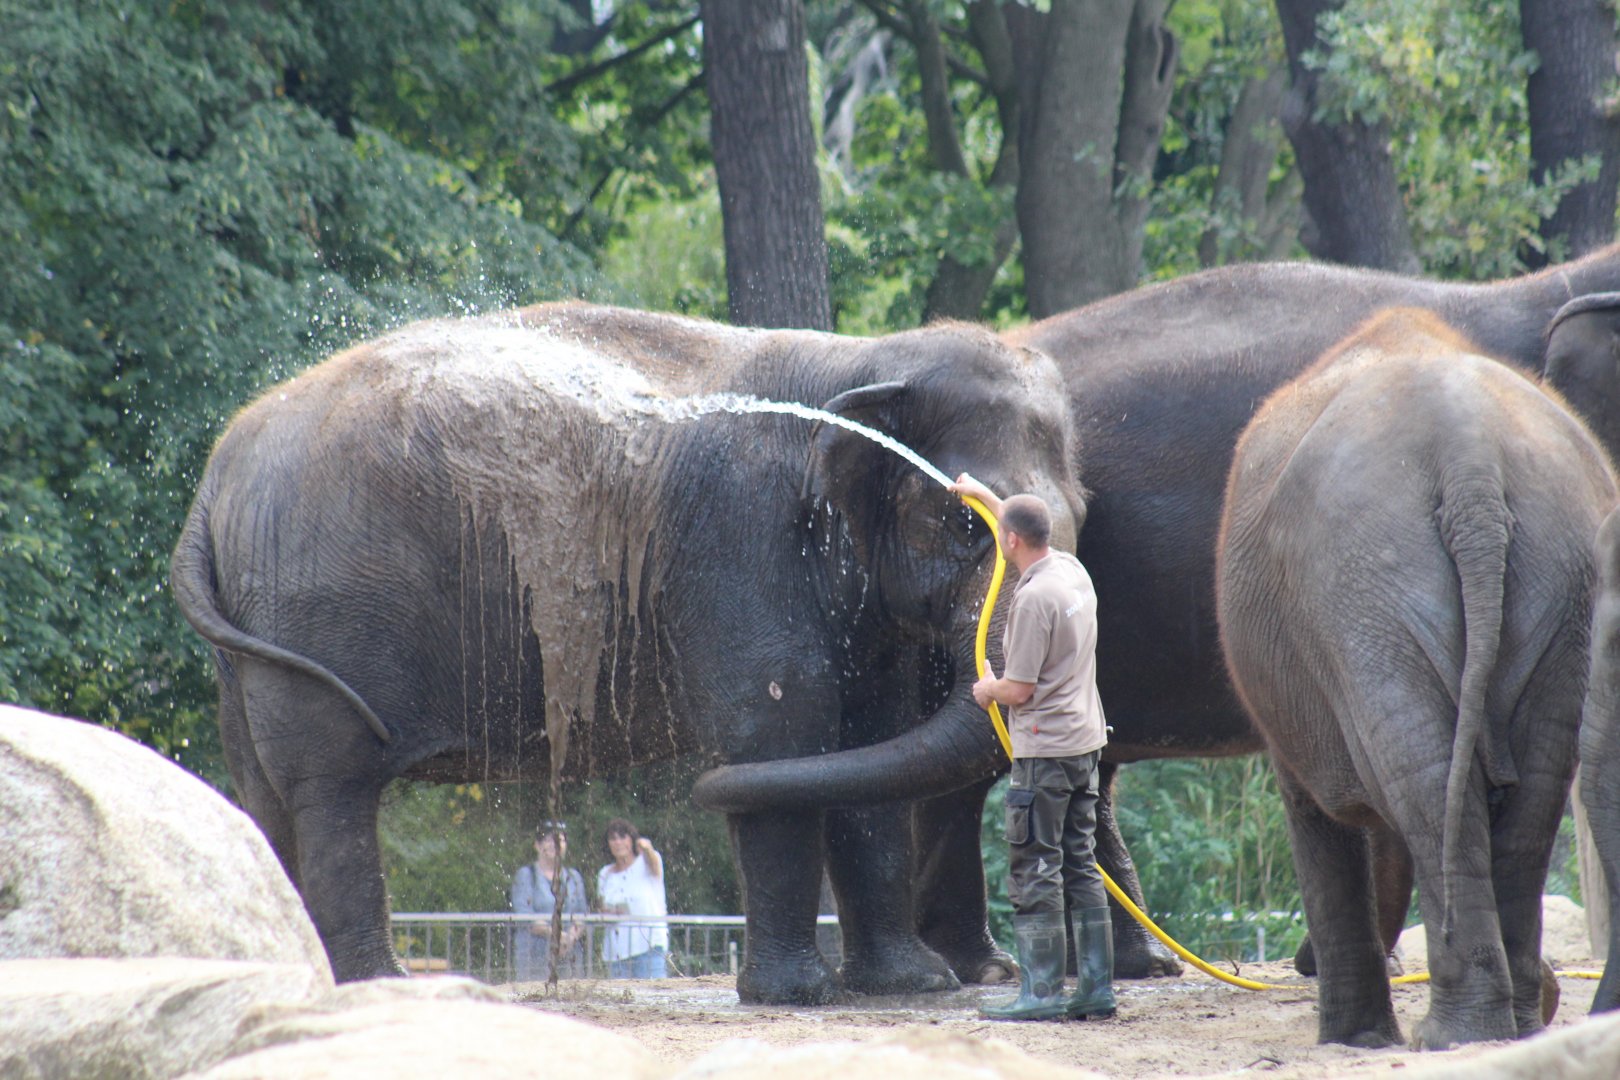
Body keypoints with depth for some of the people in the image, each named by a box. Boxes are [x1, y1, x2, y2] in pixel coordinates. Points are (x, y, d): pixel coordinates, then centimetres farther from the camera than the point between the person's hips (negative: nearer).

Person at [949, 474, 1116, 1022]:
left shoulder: (1034, 597, -19)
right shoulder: (1072, 570, 8)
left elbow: (1019, 689, -18)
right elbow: (1030, 527, 31)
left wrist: (987, 689, 4)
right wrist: (981, 494, 43)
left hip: (1045, 748, -9)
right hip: (1085, 741, 9)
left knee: (1035, 873, -5)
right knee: (1081, 868, 11)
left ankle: (1041, 991, -6)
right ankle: (1097, 987, 10)